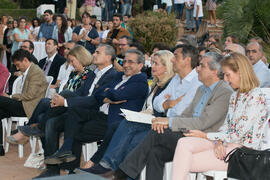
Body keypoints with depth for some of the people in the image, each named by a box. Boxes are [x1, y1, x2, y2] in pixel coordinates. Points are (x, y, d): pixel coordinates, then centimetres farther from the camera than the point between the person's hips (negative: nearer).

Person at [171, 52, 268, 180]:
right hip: (225, 145, 8)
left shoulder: (256, 97, -13)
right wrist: (218, 142, -9)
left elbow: (238, 135, -16)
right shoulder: (235, 95, 16)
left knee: (187, 163, -20)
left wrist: (205, 136, -10)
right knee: (184, 143, -17)